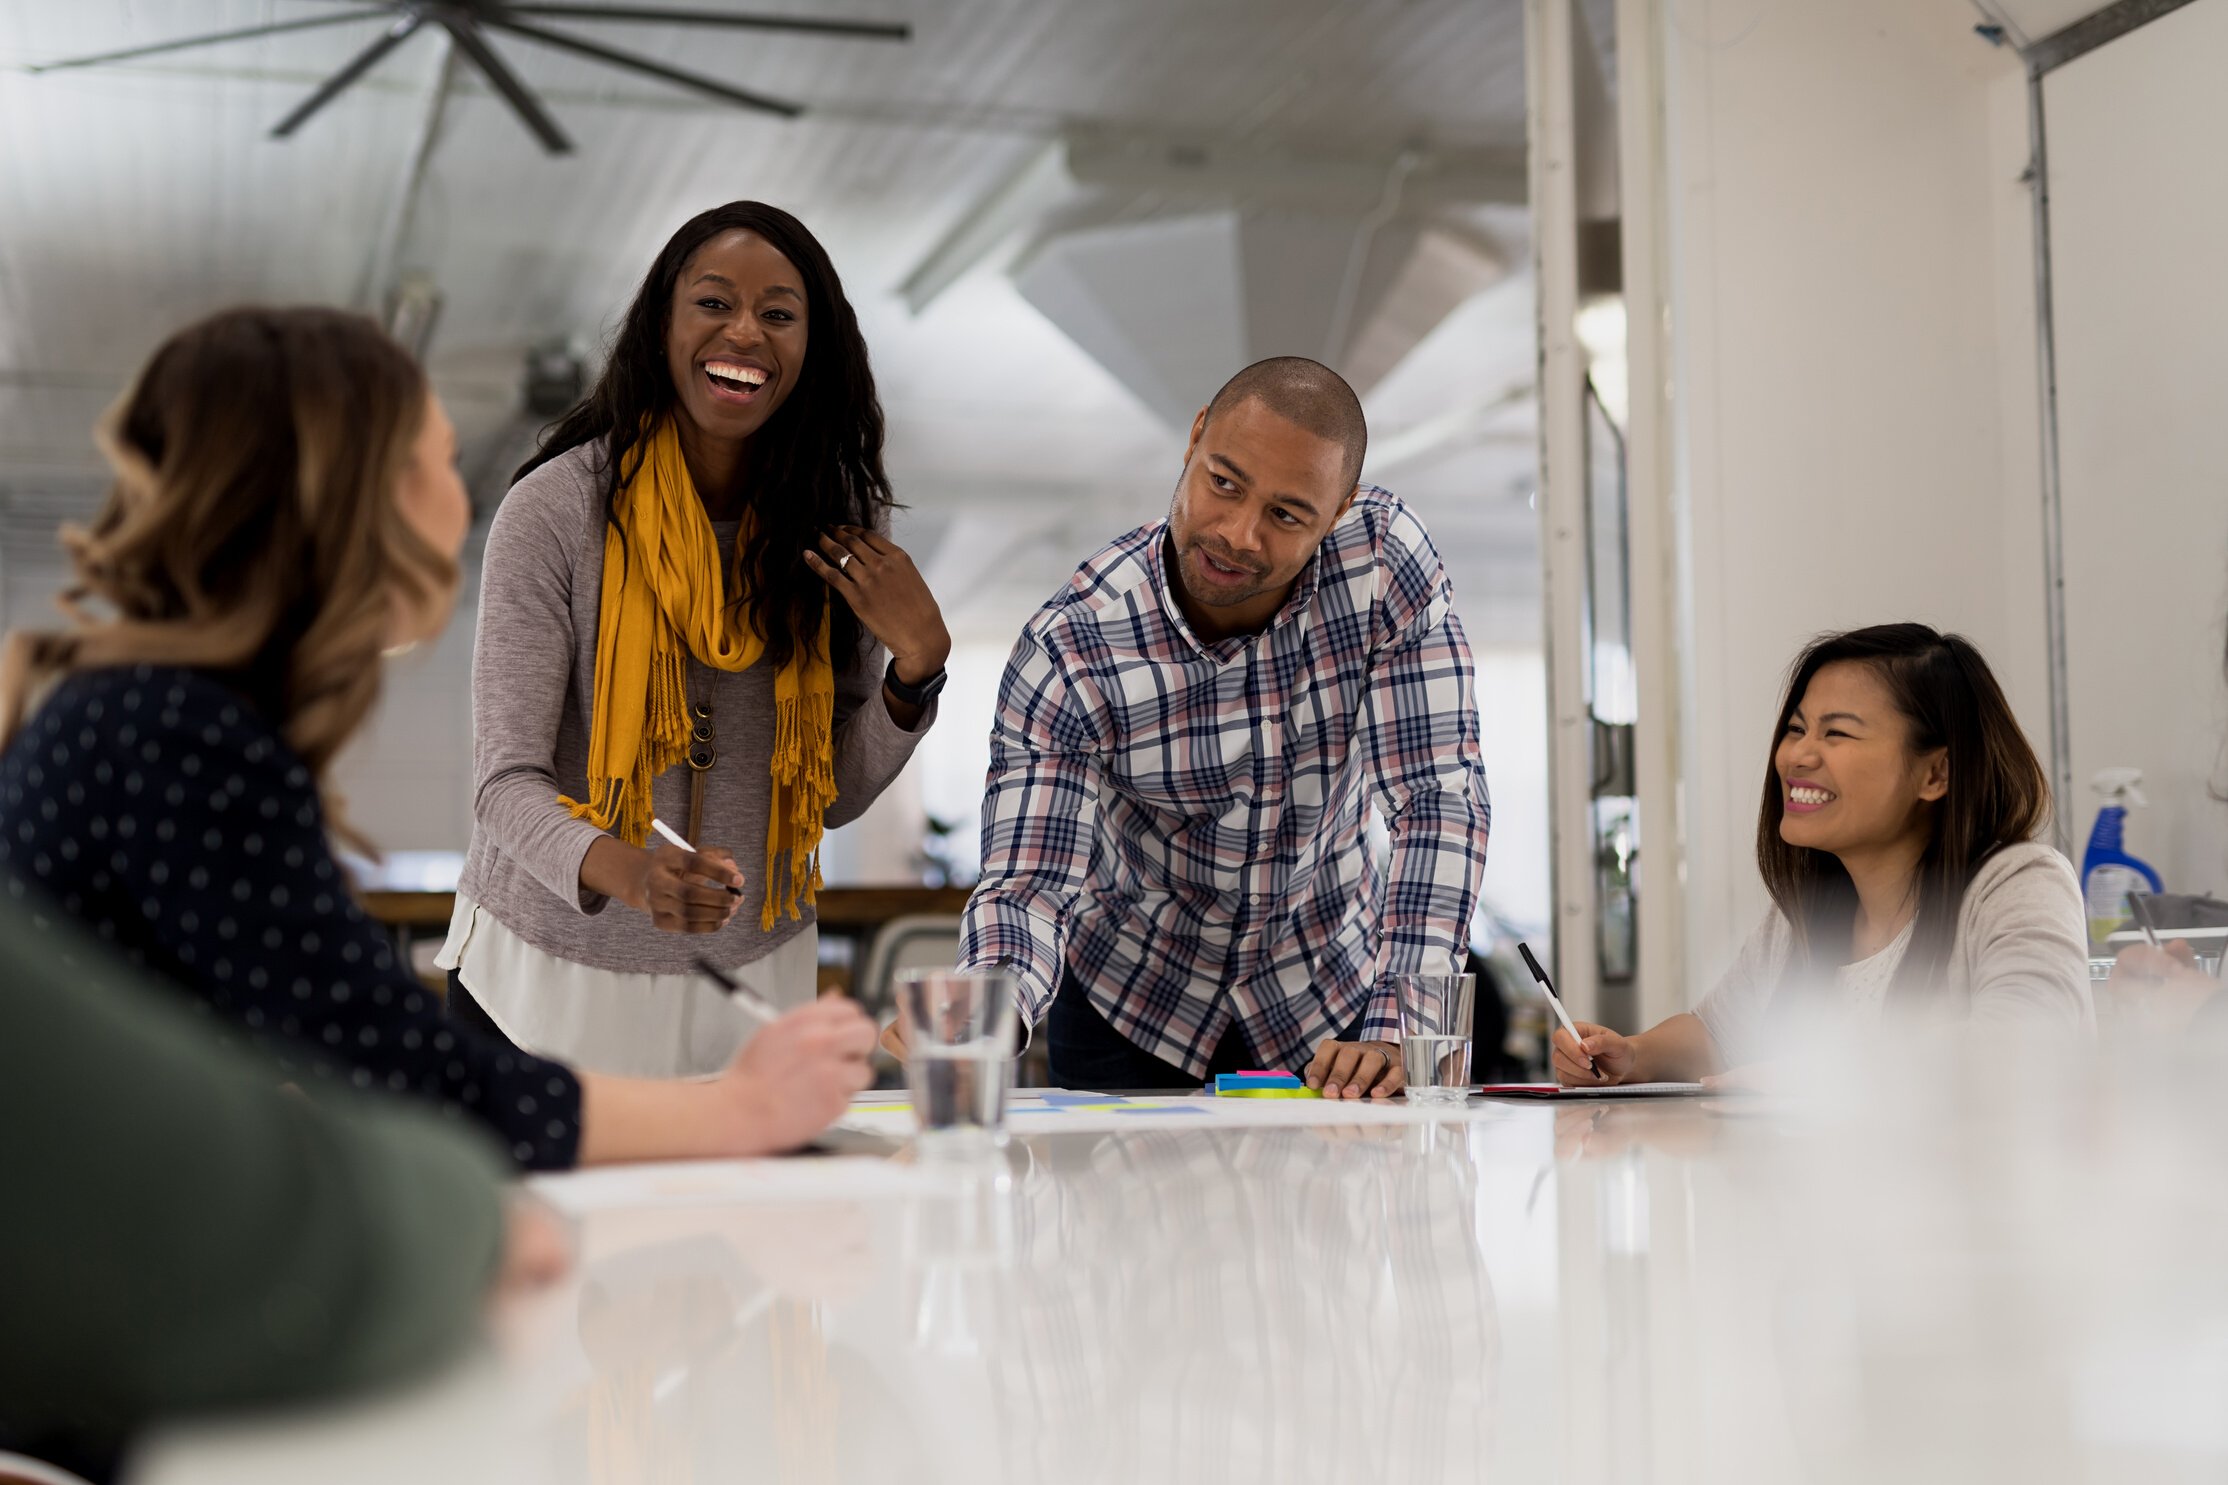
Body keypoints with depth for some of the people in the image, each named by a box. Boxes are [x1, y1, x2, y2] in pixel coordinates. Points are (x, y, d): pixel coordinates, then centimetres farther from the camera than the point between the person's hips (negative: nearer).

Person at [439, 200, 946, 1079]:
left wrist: (917, 668, -15)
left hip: (755, 978, 3)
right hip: (555, 975, -3)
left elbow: (839, 796, 2)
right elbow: (507, 782, -19)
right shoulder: (555, 510, -15)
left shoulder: (842, 519, -3)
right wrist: (626, 874, -39)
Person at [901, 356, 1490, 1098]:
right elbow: (1028, 883, -22)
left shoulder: (1386, 557, -20)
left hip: (1329, 991, 0)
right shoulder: (1069, 652, -23)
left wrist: (1396, 1032, -30)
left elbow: (1438, 799, -21)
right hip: (1134, 999, 0)